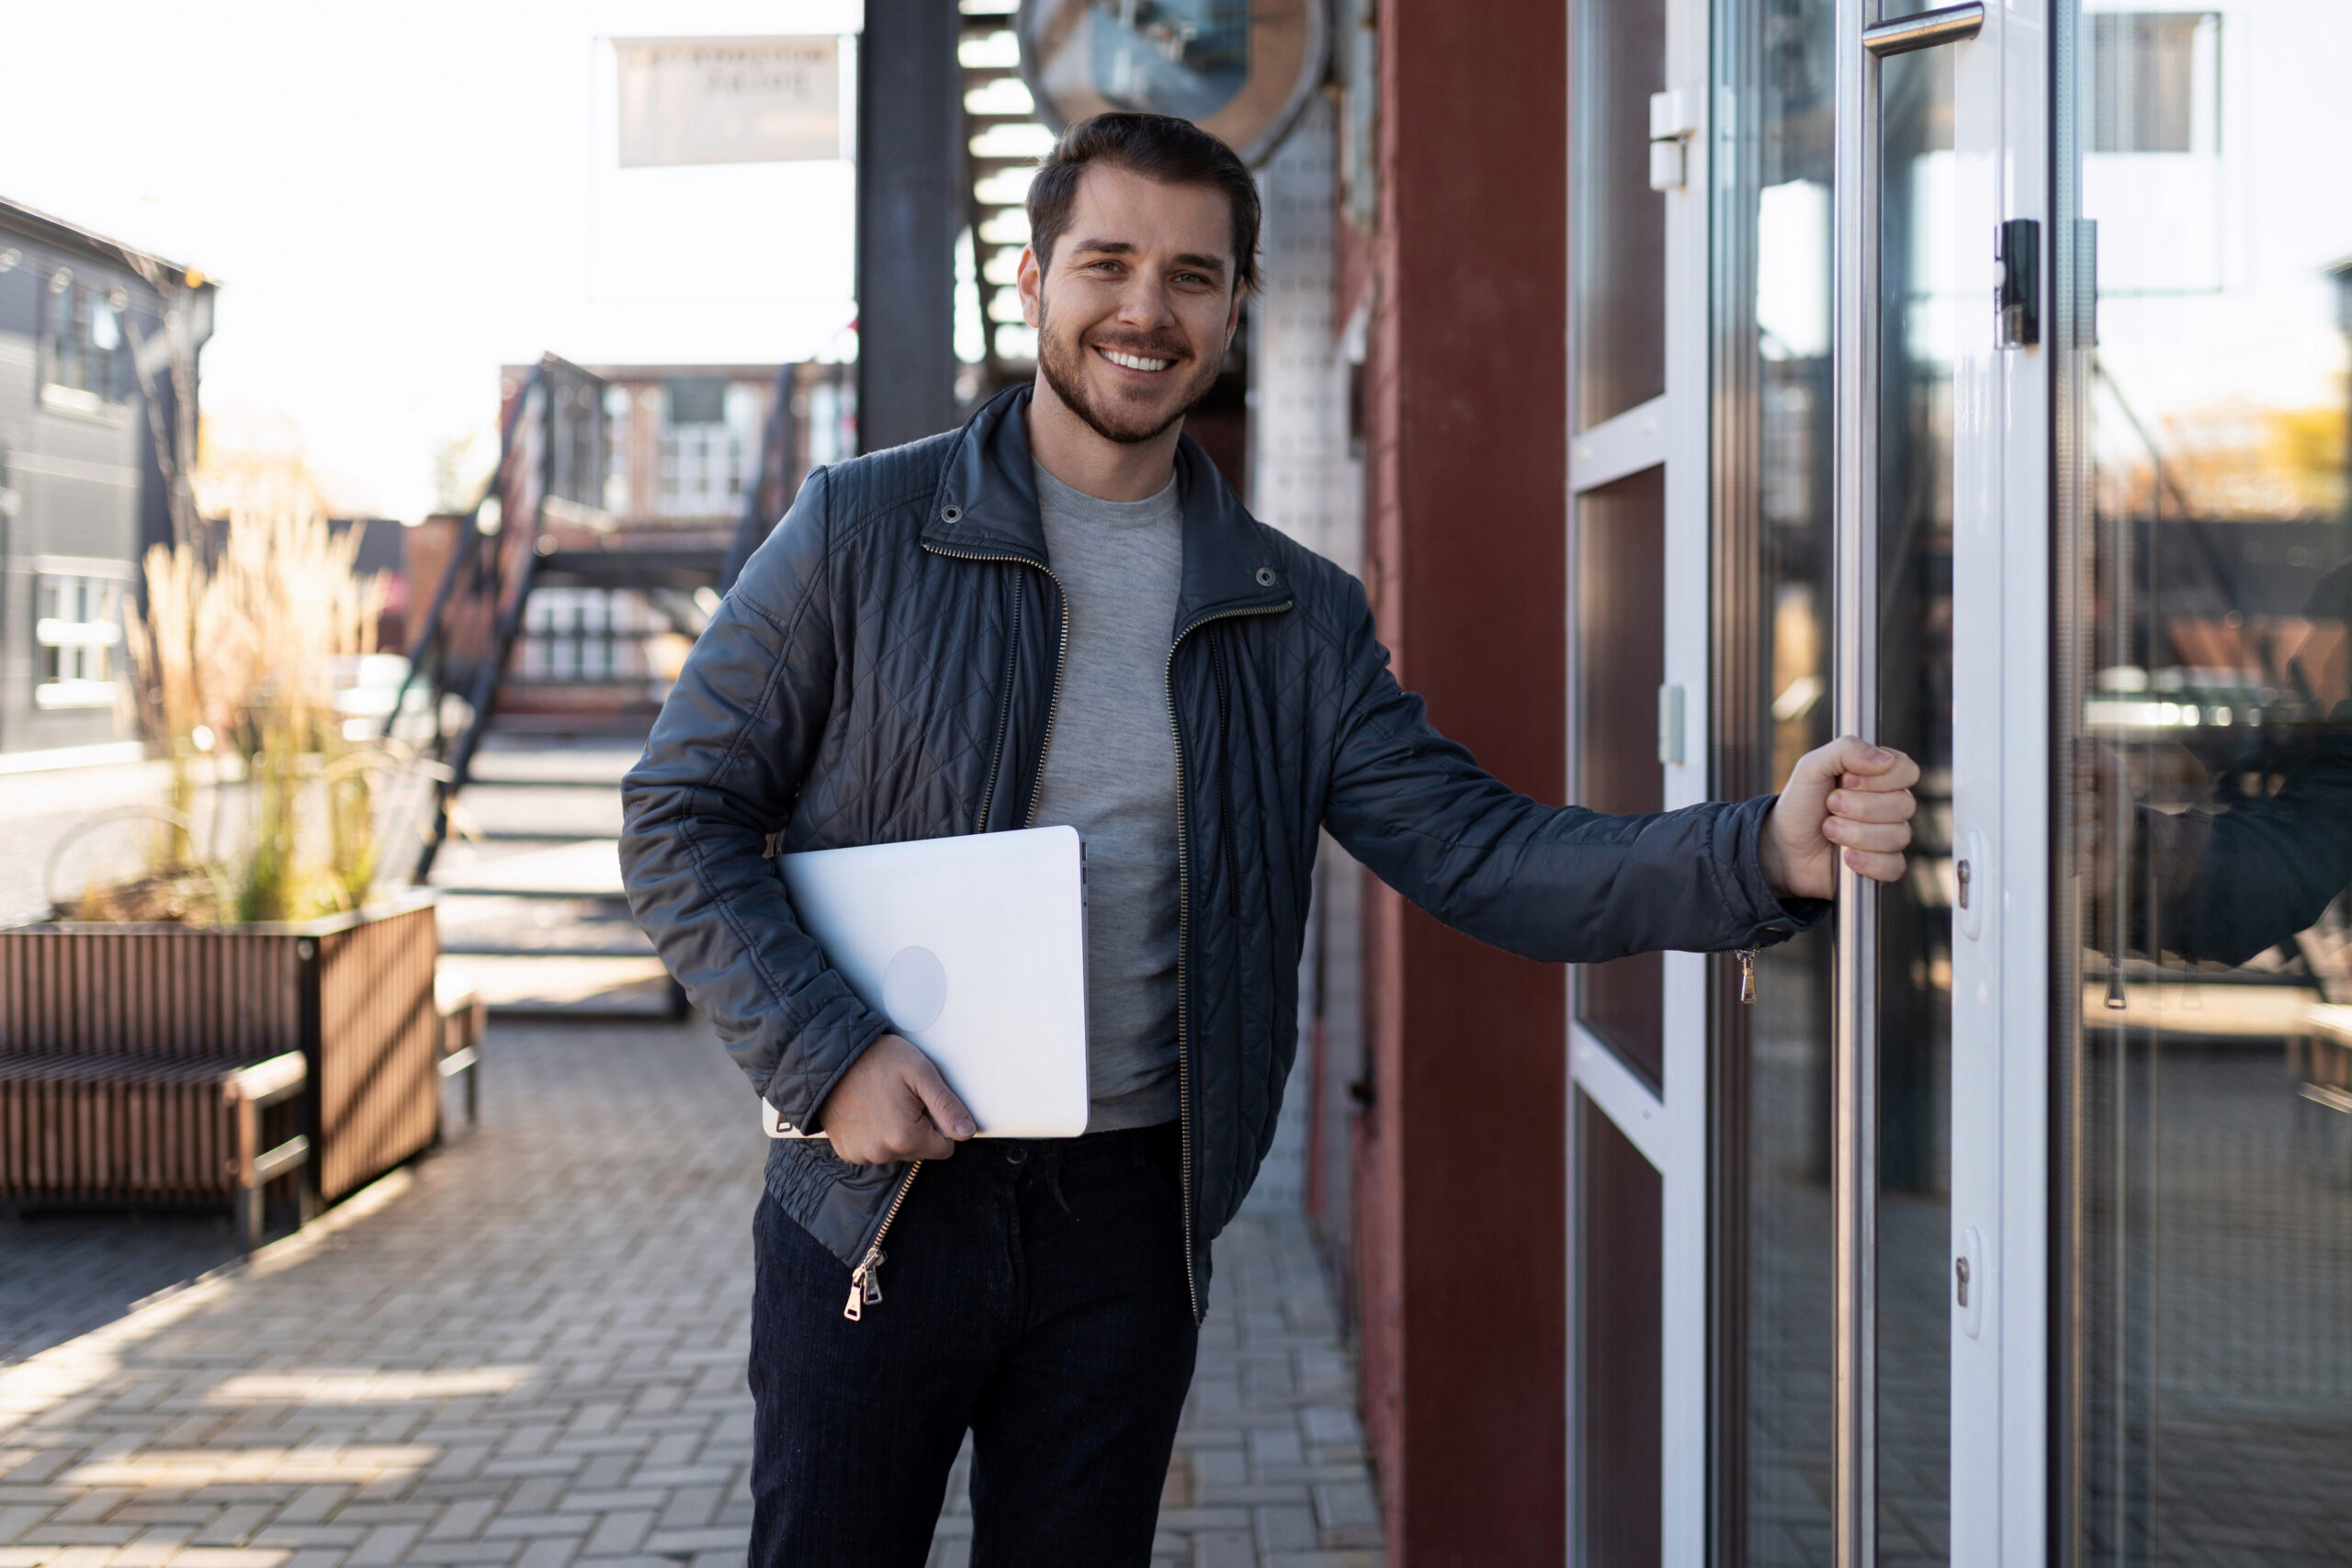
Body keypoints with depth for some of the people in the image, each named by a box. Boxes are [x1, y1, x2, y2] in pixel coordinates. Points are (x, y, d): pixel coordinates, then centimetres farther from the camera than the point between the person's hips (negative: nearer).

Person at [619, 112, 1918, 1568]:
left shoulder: (1300, 618, 5)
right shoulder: (864, 531, -4)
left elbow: (1478, 851, -4)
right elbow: (680, 814, -3)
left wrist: (1769, 851, -19)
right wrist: (829, 1052, -16)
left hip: (1128, 1226, 3)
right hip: (878, 1208, -2)